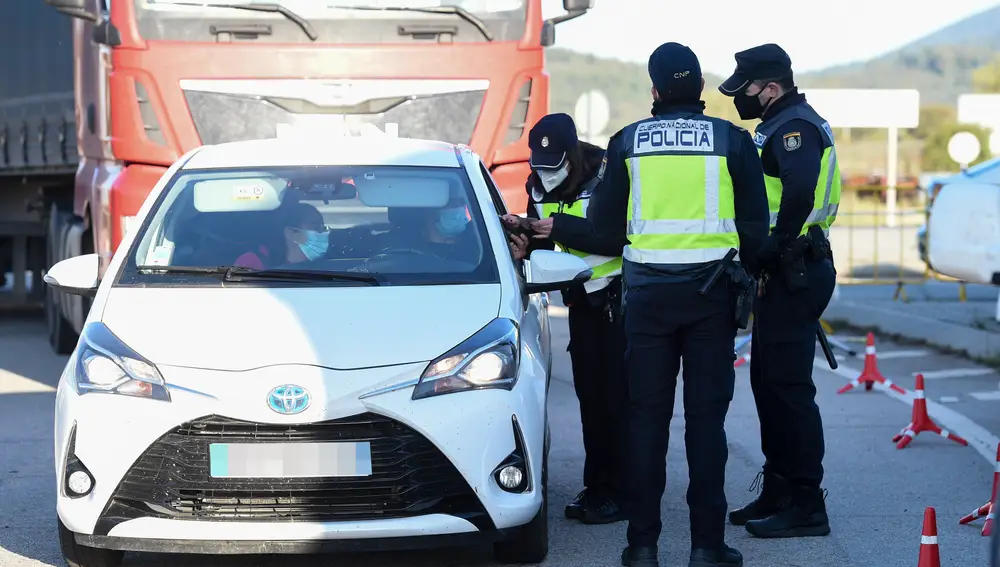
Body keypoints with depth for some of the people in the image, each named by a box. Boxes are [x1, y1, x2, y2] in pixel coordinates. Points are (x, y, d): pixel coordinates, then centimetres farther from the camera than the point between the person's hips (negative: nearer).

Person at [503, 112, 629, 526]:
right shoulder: (540, 185, 3)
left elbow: (622, 237, -26)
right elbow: (541, 244, 12)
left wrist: (562, 228, -29)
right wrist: (522, 235, -11)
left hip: (618, 293, -7)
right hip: (581, 298, 7)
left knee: (615, 394, -8)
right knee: (589, 394, 8)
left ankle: (616, 491, -4)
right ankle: (596, 487, 14)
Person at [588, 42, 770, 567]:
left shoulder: (627, 142, 1)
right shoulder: (731, 140, -1)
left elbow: (604, 224, 5)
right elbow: (755, 225, 1)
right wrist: (744, 275, 17)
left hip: (647, 290, 1)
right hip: (711, 291, 0)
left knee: (646, 416, 7)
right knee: (706, 416, 4)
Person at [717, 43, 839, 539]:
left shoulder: (794, 127, -15)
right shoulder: (781, 127, 19)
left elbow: (799, 192, -32)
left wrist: (774, 251, -24)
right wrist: (766, 259, 12)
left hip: (794, 276, -11)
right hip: (787, 275, 11)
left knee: (787, 386, -8)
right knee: (768, 382, 16)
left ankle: (805, 506, -4)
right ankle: (779, 492, 25)